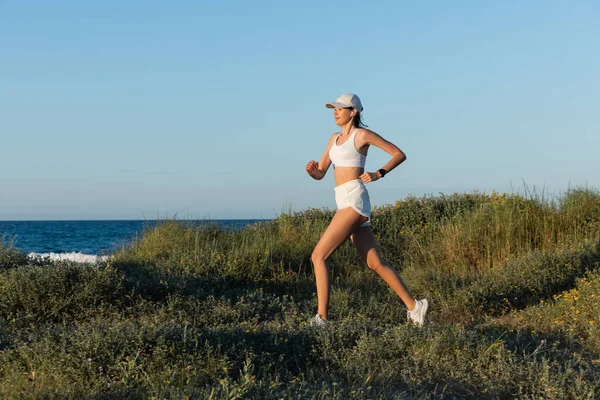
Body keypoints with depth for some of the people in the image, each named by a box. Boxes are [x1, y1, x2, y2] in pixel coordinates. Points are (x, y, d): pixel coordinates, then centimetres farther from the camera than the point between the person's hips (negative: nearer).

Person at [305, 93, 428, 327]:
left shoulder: (362, 134, -2)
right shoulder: (335, 138, 20)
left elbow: (399, 154, -1)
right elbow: (320, 174, 18)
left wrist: (378, 174, -13)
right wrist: (311, 169, -5)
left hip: (354, 201, -9)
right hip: (344, 203, 9)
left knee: (318, 256, -14)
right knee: (375, 263, 10)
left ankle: (321, 318, -14)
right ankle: (414, 306, 16)